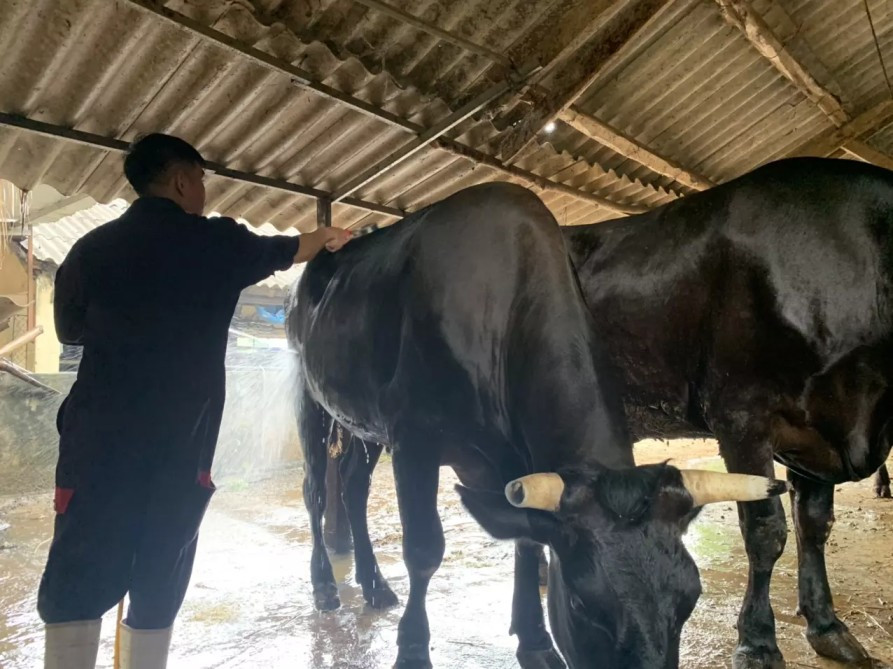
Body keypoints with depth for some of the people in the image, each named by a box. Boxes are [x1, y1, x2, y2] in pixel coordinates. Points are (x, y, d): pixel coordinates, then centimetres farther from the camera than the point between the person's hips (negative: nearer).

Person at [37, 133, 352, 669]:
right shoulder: (218, 243, 1)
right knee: (159, 581, 11)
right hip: (182, 444, -1)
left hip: (98, 439, 2)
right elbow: (287, 251, 21)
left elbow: (69, 330, 21)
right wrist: (329, 236, 41)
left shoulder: (92, 247, 6)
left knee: (78, 581, 6)